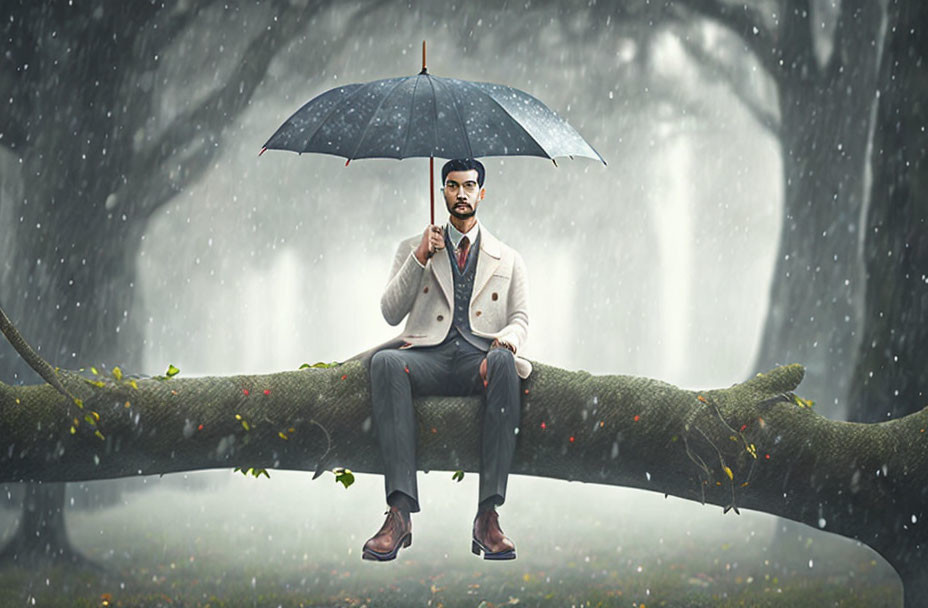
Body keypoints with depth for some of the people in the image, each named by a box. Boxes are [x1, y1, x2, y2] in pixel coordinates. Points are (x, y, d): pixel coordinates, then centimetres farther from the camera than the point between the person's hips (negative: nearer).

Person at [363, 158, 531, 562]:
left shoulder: (508, 259, 24)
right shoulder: (414, 248, 23)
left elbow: (521, 318, 14)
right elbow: (391, 313, 13)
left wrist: (508, 337, -10)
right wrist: (420, 258, 2)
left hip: (478, 360, 0)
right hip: (427, 358, 0)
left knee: (504, 362, -38)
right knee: (385, 361, -36)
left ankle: (488, 517, -42)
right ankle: (400, 512, -43)